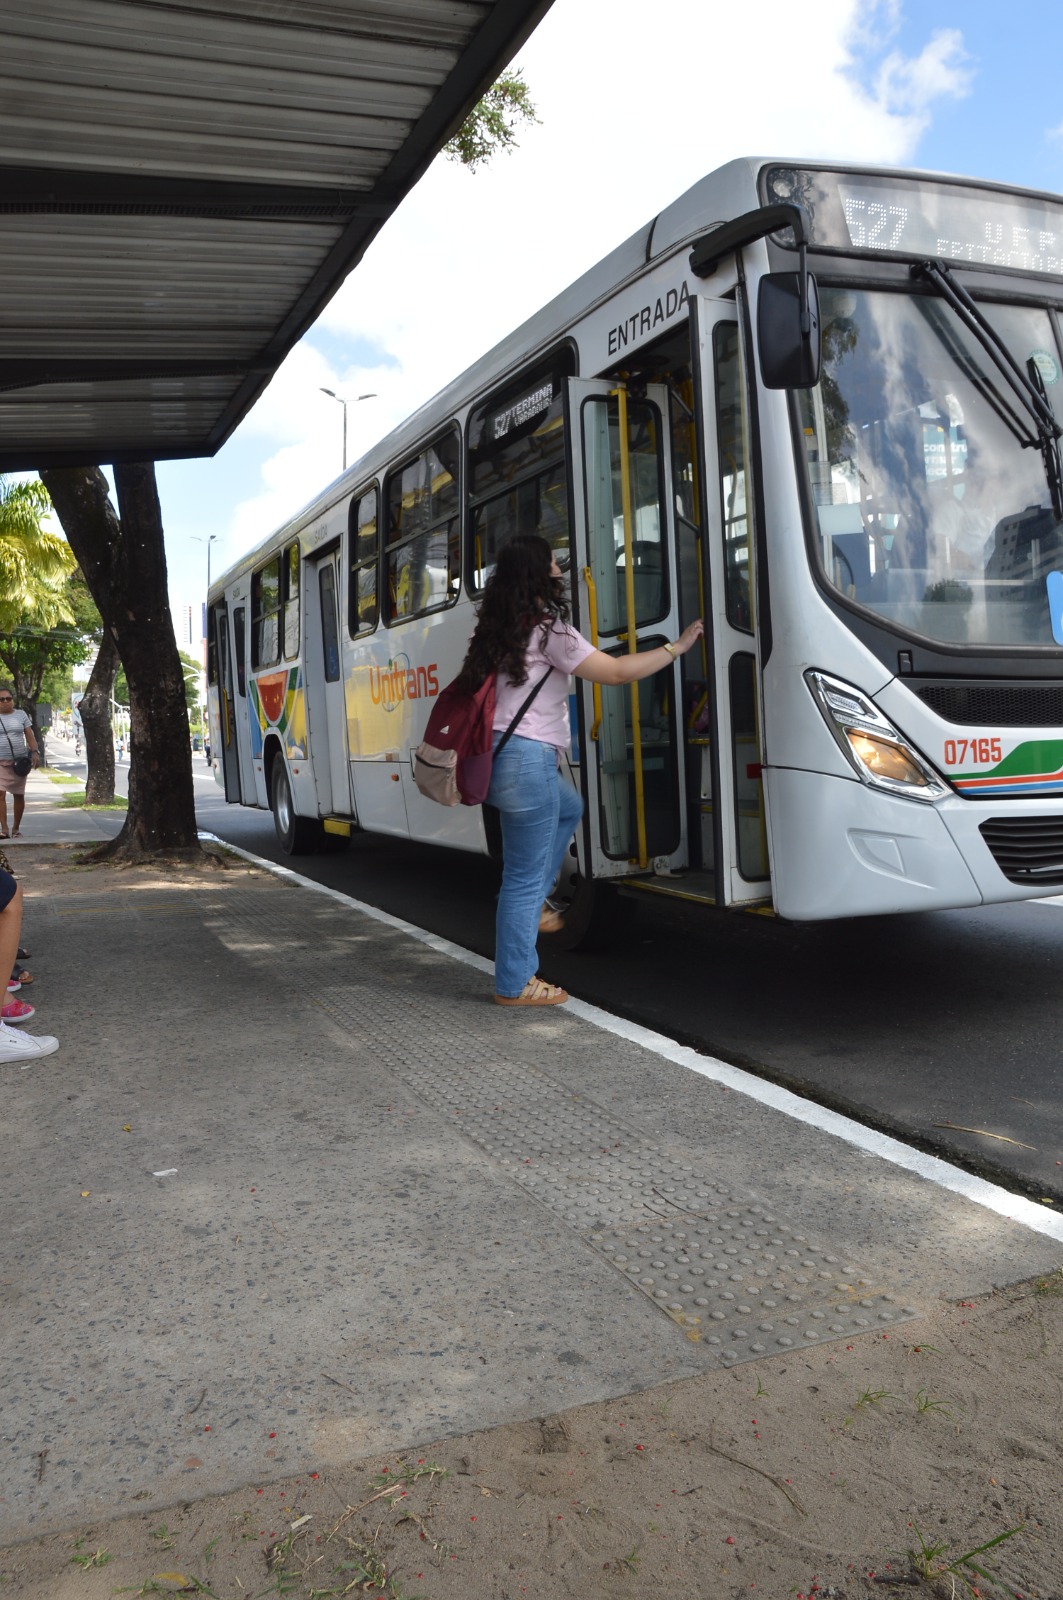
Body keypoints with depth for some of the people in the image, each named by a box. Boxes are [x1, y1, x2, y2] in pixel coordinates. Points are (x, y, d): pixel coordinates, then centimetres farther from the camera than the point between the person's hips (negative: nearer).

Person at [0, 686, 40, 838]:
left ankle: (16, 828, 16)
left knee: (19, 795, 5)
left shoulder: (21, 715, 8)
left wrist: (35, 752, -7)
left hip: (19, 761, 1)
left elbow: (30, 736, 6)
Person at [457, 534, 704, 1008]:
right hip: (527, 758, -9)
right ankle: (515, 985, 8)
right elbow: (615, 671, -14)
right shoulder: (546, 627, -11)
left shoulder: (501, 627, 13)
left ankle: (532, 905, 28)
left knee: (569, 808, 32)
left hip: (500, 753, 9)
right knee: (525, 873, -1)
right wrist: (676, 648, -3)